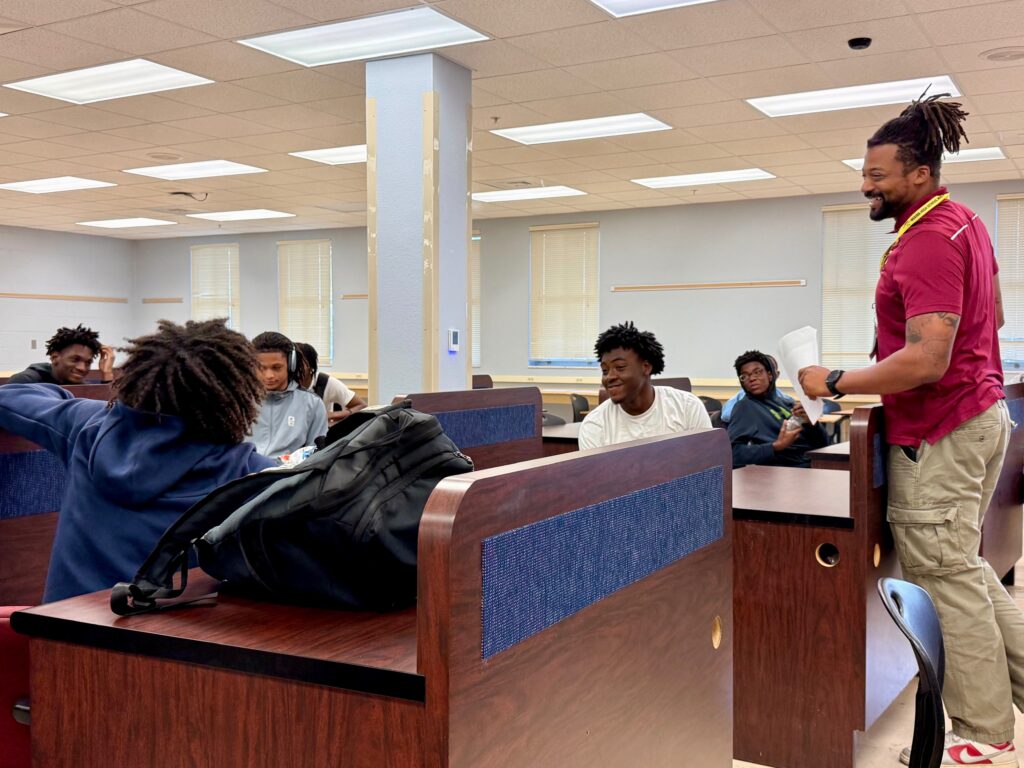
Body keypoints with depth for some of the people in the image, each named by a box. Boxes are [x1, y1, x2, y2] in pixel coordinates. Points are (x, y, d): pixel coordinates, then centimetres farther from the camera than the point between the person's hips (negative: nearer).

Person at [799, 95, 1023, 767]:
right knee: (963, 568, 20)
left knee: (946, 581, 0)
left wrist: (837, 383, -20)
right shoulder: (965, 222, 12)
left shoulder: (927, 242, -21)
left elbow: (926, 361, -28)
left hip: (939, 434, -10)